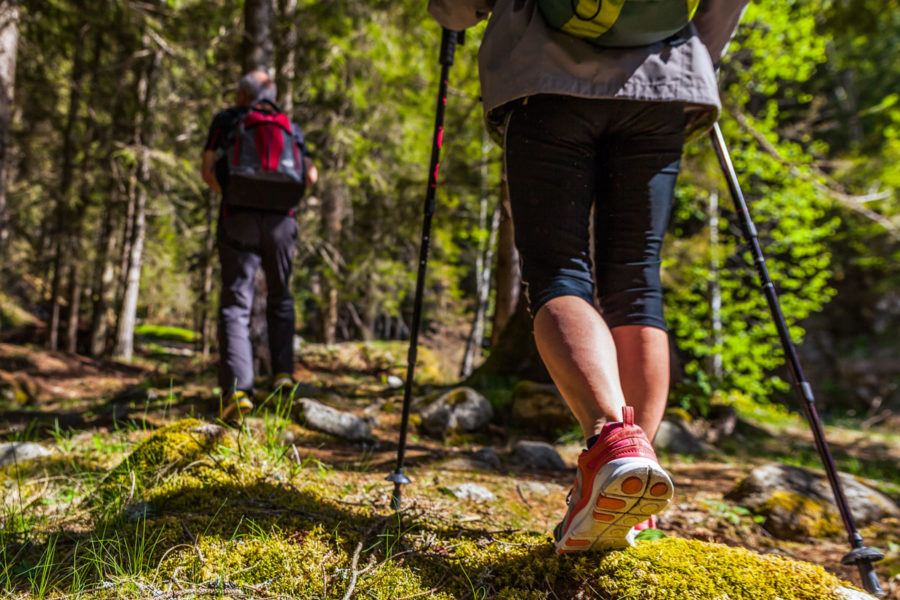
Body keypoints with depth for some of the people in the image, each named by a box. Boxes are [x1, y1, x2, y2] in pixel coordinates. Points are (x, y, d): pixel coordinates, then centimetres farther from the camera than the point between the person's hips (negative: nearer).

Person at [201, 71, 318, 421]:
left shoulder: (226, 120, 14)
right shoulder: (288, 125, 19)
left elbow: (208, 171, 5)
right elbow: (311, 175, 8)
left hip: (238, 219, -2)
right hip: (280, 219, 2)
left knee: (235, 304, -3)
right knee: (280, 298, 20)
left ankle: (237, 389, -16)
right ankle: (283, 373, 13)